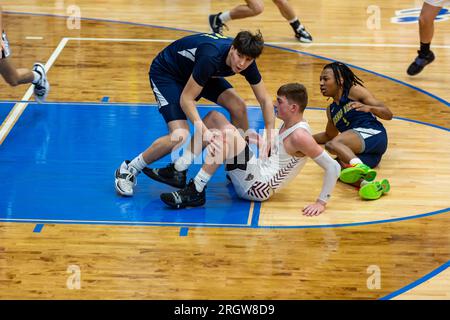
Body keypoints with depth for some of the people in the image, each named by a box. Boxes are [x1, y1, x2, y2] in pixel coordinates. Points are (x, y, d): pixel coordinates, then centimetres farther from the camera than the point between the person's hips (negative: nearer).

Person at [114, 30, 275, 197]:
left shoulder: (246, 61, -20)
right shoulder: (211, 57, -40)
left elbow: (265, 100, -10)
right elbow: (186, 99, -32)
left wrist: (269, 140, -19)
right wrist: (203, 130, -43)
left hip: (194, 71, 7)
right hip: (165, 72, -7)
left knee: (238, 107, -11)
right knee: (180, 137, -22)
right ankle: (128, 170, -3)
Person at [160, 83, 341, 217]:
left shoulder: (299, 136, -19)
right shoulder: (287, 125, 9)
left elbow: (333, 167, -21)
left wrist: (321, 202, -21)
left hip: (257, 187, -10)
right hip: (257, 169, 10)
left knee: (227, 135, -29)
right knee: (214, 117, 12)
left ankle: (195, 192, -26)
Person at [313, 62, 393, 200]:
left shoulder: (355, 91, 9)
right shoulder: (331, 110, 29)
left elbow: (388, 114, 2)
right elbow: (329, 135, 49)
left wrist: (369, 108, -17)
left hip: (372, 134, -6)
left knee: (333, 144, -32)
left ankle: (359, 166, -57)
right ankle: (366, 183, -53)